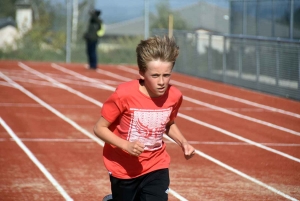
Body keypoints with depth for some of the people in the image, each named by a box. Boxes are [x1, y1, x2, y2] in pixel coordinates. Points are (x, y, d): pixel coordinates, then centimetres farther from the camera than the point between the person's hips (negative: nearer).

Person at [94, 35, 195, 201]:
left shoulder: (174, 96, -13)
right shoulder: (124, 95, -26)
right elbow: (99, 128, -17)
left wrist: (183, 142, -8)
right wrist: (126, 145, -31)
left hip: (156, 166, 2)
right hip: (124, 168, -2)